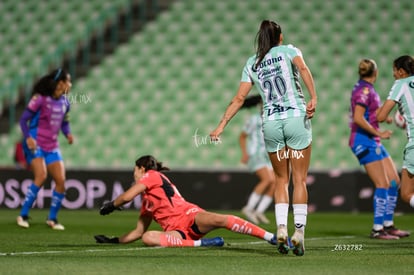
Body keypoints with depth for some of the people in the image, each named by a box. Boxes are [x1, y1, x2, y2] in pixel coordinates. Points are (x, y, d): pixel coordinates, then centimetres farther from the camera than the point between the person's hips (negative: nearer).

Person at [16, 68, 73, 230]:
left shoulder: (64, 103, 6)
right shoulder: (40, 99, -13)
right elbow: (24, 119, -9)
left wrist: (68, 133, 0)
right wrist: (28, 137, -23)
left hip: (52, 146, 6)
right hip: (35, 144, -6)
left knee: (61, 180, -3)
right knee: (41, 176, -23)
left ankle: (52, 219, 13)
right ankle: (23, 215, -11)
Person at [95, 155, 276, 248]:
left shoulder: (152, 175, 11)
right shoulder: (146, 202, 34)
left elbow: (127, 197, -1)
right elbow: (138, 232, 36)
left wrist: (110, 205, 17)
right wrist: (113, 241, 31)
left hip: (189, 216, -6)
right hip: (177, 232, 6)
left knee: (220, 220, -35)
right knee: (147, 238, -27)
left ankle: (272, 237, -39)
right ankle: (201, 243, -36)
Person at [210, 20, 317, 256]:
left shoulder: (251, 64, 15)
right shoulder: (289, 51, 7)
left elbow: (239, 98, 9)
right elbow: (303, 68, -14)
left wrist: (221, 125, 12)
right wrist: (314, 98, -21)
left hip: (271, 122, 3)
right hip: (296, 118, -3)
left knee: (281, 179, 14)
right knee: (299, 180, 2)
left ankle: (281, 228, -2)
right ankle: (299, 233, -5)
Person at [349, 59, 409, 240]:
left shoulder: (366, 89, 15)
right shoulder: (364, 90, -14)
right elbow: (358, 119, -22)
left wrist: (383, 117, 25)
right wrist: (378, 133, -18)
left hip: (374, 142, 10)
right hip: (364, 141, -10)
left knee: (394, 181, 9)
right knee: (383, 184, -11)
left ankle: (388, 225, 15)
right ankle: (377, 229, -8)